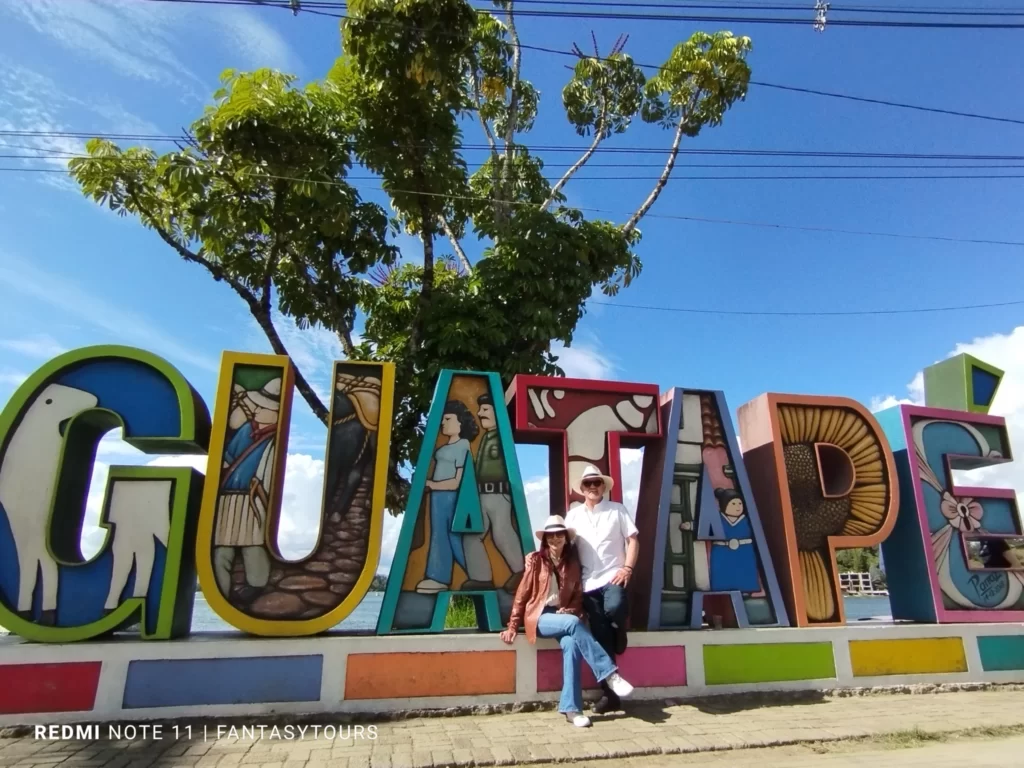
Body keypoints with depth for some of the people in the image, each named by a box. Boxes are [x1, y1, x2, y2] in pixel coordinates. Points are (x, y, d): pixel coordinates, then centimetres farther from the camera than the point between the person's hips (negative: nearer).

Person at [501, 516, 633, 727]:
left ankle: (571, 708, -27)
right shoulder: (535, 560, -1)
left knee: (571, 644, -31)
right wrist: (512, 626, -3)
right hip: (539, 617, -2)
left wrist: (571, 610, -10)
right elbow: (522, 593, 0)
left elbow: (578, 595, 12)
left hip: (563, 616, 3)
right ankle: (609, 674, -30)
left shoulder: (573, 562, 8)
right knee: (573, 623, -33)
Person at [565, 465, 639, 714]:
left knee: (614, 608, -32)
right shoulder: (574, 515, 10)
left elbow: (633, 539, 1)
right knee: (601, 640, 1)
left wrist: (627, 568, -10)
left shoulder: (617, 509, 4)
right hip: (589, 582, 2)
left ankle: (619, 630, 4)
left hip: (613, 576, -2)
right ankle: (610, 693, 9)